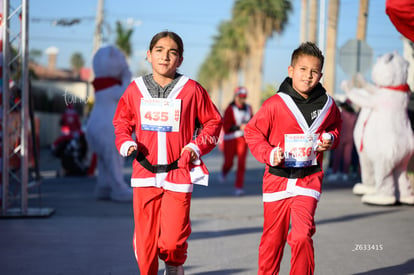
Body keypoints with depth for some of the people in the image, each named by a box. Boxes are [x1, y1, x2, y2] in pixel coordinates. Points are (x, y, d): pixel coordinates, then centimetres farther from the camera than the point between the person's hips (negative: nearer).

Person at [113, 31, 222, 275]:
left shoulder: (191, 89, 0)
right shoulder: (135, 89, 5)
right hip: (145, 174, 2)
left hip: (178, 174, -2)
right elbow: (122, 122, 16)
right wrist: (126, 143, -3)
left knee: (172, 240, -8)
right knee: (145, 240, 3)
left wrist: (198, 146, -4)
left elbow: (213, 120, 9)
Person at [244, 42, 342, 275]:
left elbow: (335, 126, 21)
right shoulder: (275, 104, -10)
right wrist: (269, 154, -16)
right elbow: (253, 132, -3)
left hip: (309, 179, 1)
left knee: (302, 236, -15)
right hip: (278, 178, 0)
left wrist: (330, 139, 0)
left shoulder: (327, 105, 0)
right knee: (273, 238, 11)